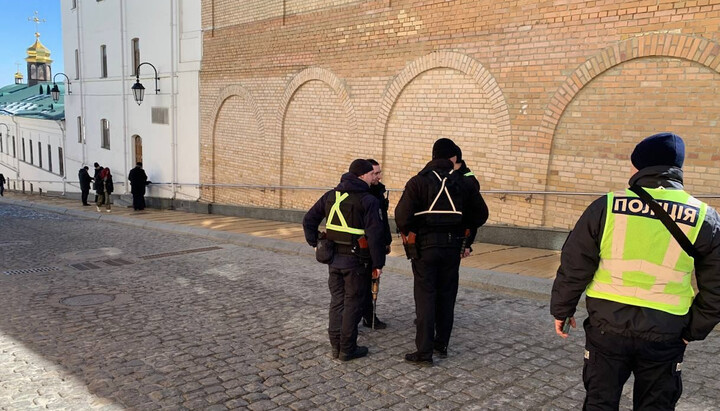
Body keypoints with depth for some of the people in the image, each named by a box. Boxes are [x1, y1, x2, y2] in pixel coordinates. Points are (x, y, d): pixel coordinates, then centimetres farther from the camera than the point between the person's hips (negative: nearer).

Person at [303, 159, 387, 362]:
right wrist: (378, 263, -12)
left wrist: (315, 243, 14)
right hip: (356, 261, -6)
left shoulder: (331, 195, 8)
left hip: (334, 259, 6)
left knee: (337, 301, 14)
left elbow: (308, 220, 11)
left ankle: (336, 345, 20)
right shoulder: (368, 200, -12)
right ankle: (347, 349, 12)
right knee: (353, 303, 5)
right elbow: (375, 234, -18)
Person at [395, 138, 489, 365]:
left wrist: (407, 231, 1)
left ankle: (424, 351, 2)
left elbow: (402, 214, -18)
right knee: (446, 296, 15)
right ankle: (442, 343, 26)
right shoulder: (462, 183, 2)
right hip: (452, 246, 3)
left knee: (425, 297, 2)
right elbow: (481, 214, 7)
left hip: (425, 246, -3)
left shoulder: (419, 181, -9)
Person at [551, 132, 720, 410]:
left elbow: (574, 266, -5)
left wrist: (562, 310, 7)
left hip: (608, 323, -1)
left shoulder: (606, 207, -8)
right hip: (664, 332, 1)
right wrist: (695, 330, 14)